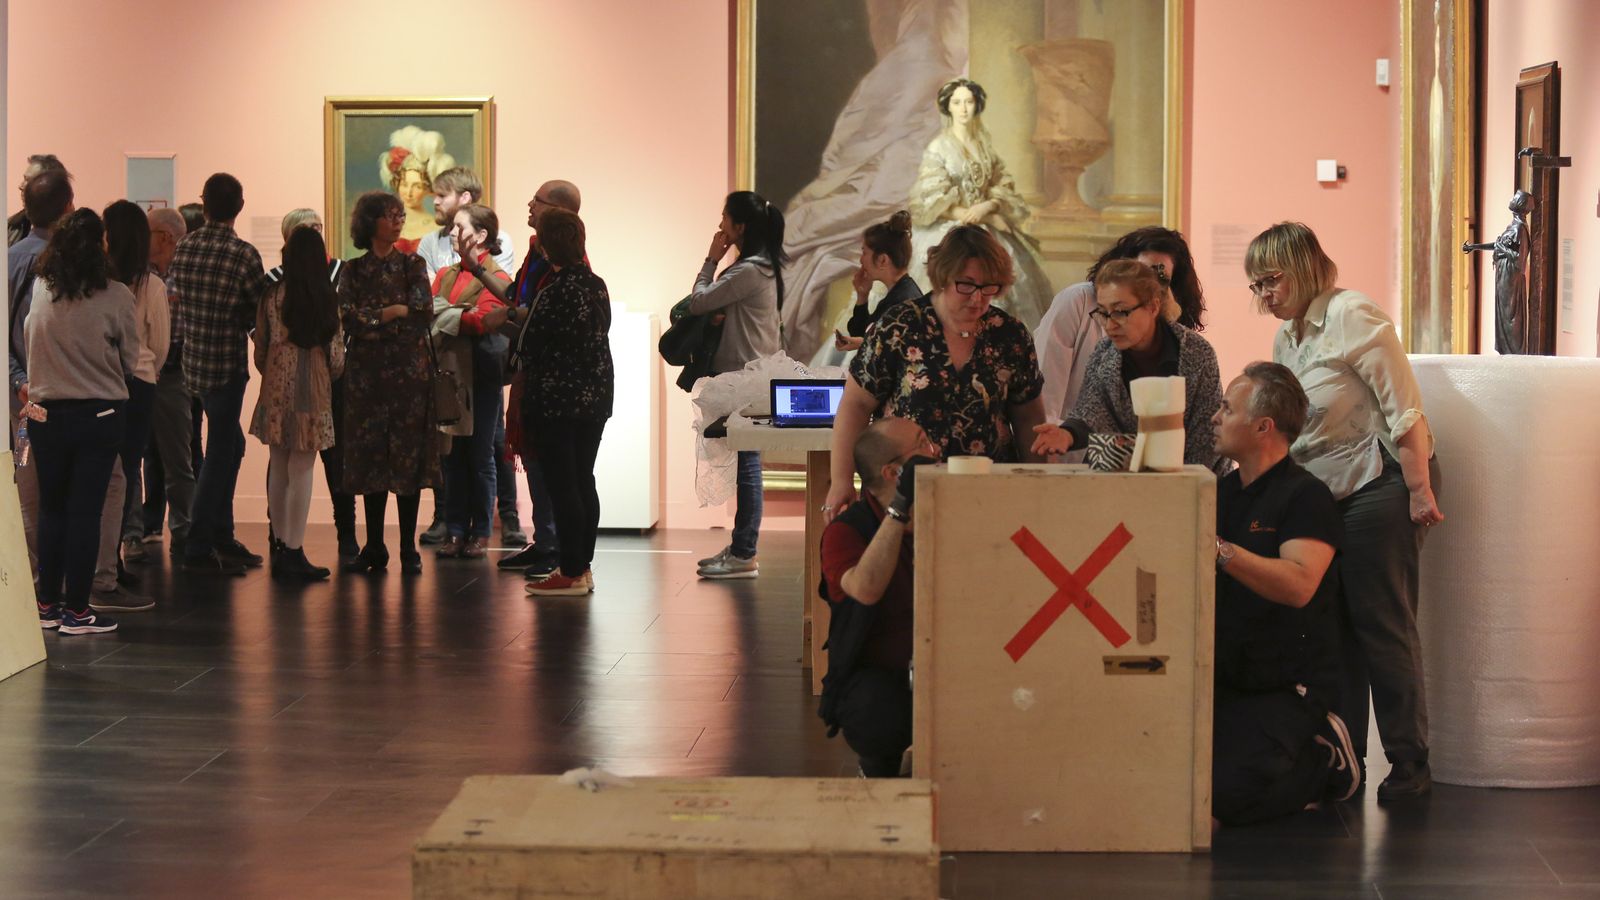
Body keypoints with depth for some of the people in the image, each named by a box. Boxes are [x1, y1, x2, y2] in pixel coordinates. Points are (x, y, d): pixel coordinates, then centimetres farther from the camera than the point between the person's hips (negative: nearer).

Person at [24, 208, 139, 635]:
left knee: (51, 508, 14)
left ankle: (48, 604, 19)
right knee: (85, 511, 2)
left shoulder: (40, 291, -4)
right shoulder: (116, 296, -12)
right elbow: (130, 358, -1)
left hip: (46, 415, 3)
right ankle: (76, 610, 5)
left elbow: (29, 346, 9)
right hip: (100, 415, -3)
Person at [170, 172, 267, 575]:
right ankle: (198, 549, 0)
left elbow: (179, 303, 9)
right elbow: (263, 308, -10)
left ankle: (222, 538, 24)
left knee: (231, 444, 19)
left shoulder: (183, 248, 2)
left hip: (193, 358, 7)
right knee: (219, 453, 0)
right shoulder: (242, 254, -16)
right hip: (227, 362, -7)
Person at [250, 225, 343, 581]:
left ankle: (281, 548, 18)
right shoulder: (326, 298, -7)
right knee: (301, 471, -1)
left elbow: (261, 346, 5)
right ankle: (294, 552, -3)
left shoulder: (273, 294, -1)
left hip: (277, 386, 3)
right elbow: (335, 351, -3)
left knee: (278, 469, 12)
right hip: (312, 387, -3)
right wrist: (334, 372, 18)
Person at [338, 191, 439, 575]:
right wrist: (392, 313, -9)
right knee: (370, 455, 2)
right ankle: (374, 547, 8)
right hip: (366, 371, 1)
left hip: (409, 370, -1)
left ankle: (408, 548, 2)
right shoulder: (352, 270, 8)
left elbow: (423, 311, -7)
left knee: (409, 455, -3)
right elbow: (347, 317, -6)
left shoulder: (412, 265, 7)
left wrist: (373, 316, -7)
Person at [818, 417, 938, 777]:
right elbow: (865, 589, -29)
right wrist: (899, 510, -28)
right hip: (876, 673, -3)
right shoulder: (845, 531, -6)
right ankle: (878, 764, 2)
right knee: (879, 718, -37)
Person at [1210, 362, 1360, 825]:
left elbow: (1299, 585, -28)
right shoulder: (1222, 491, 14)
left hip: (1289, 686, -8)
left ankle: (1323, 758, 6)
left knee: (1229, 796, -24)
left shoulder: (1306, 496, -10)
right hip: (1227, 679, 8)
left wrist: (1219, 550, -35)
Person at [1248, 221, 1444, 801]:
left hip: (1379, 484, -8)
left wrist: (1419, 492, -18)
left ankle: (1410, 763, 3)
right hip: (1323, 492, 9)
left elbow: (1404, 411, -16)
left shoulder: (1353, 317, -13)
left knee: (1381, 622, -5)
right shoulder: (1288, 334, 14)